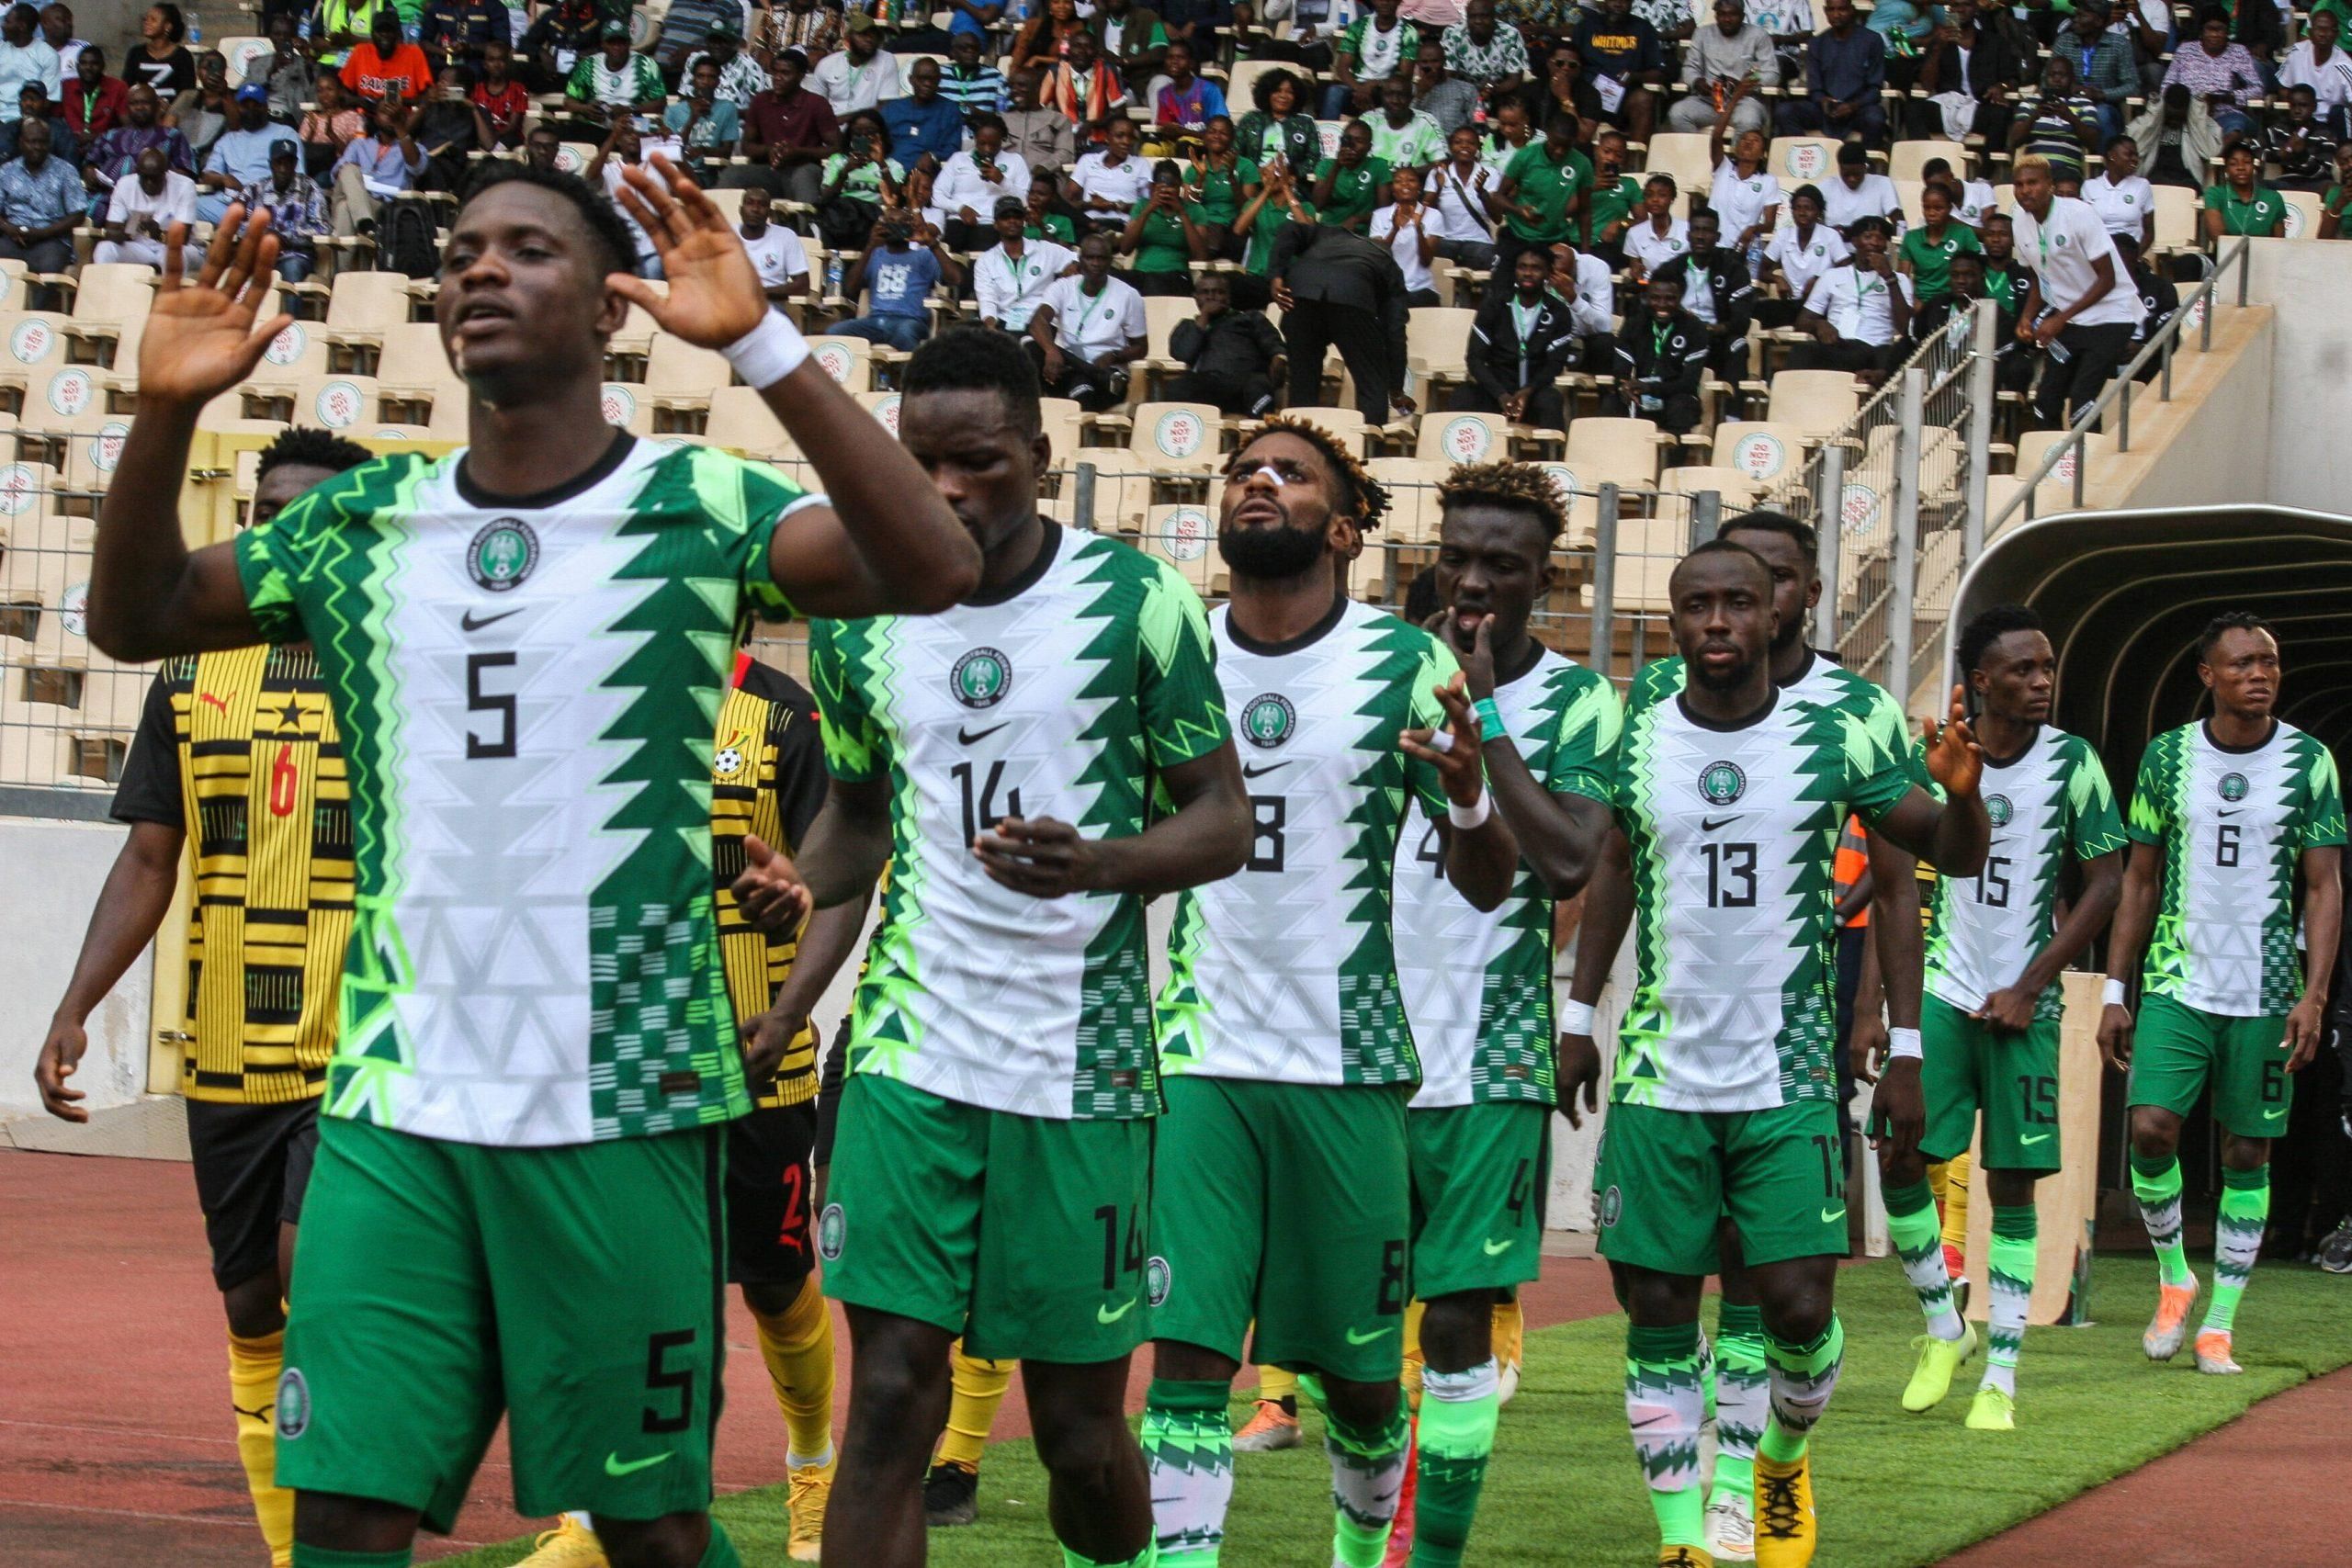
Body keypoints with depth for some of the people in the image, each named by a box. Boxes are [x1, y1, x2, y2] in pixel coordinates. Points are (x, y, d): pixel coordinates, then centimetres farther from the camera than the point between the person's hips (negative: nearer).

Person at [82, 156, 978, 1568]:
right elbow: (135, 616, 15)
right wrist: (168, 409, -3)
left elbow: (933, 570, -19)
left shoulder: (697, 510, -4)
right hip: (395, 1104, 3)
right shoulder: (365, 522, 9)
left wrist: (758, 341, -28)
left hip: (621, 1103, -3)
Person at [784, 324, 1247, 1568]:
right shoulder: (857, 616, 5)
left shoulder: (1137, 601, -4)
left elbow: (1221, 821, -1)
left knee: (1079, 1423, 5)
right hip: (911, 1058, 2)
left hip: (1083, 1068, -2)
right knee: (890, 1396, -8)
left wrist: (1095, 865, -21)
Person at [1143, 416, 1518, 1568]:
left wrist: (1468, 798, -24)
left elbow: (1486, 888, -2)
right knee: (1186, 1356, -10)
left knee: (1359, 1369, 11)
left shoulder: (1404, 665, -3)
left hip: (1349, 1068, -1)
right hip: (1197, 1062, 1)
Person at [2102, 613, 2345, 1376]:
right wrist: (2115, 991, 5)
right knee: (2151, 1128, -14)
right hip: (2176, 984, 0)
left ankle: (2219, 1324, 11)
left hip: (2265, 994, 0)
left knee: (2248, 1154, 3)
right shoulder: (2167, 756, 4)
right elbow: (2139, 880, 9)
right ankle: (2173, 1279, 9)